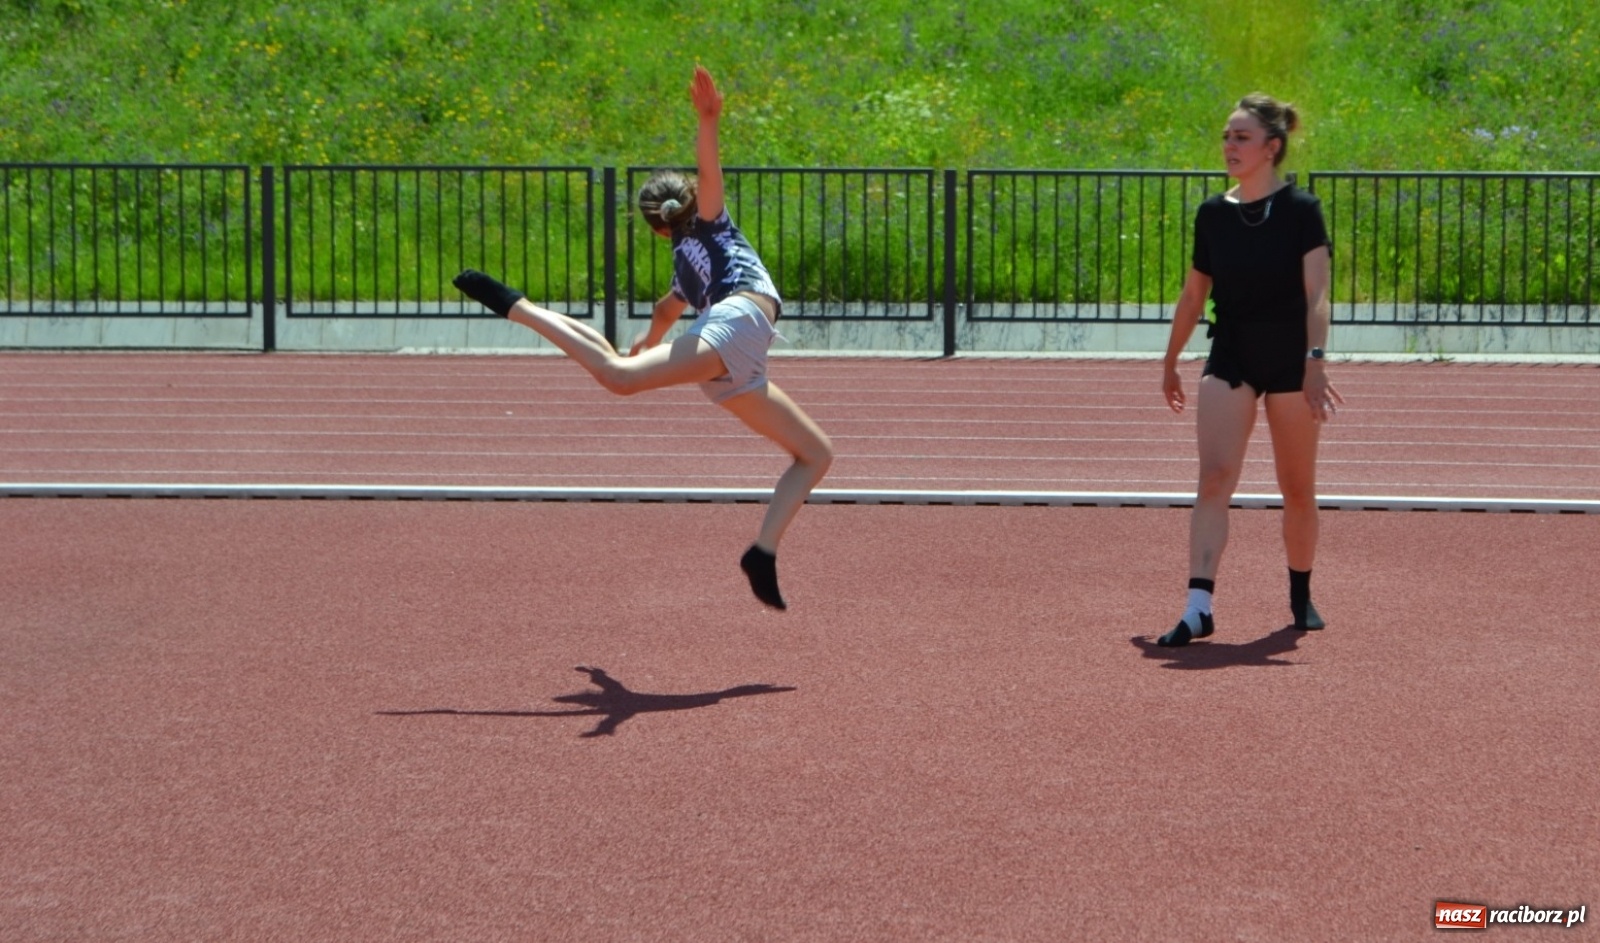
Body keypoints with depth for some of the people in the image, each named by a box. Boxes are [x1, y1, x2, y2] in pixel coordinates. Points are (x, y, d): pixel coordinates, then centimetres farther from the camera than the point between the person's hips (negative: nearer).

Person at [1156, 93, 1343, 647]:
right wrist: (1170, 363, 19)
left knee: (1298, 490, 9)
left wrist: (1315, 361, -27)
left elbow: (1316, 295, -15)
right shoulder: (1212, 214, 4)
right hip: (1230, 360, 2)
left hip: (1290, 361, -2)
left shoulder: (1301, 211, -7)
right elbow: (1193, 295, 15)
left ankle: (1301, 595, 29)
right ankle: (1199, 606, -21)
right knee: (1214, 478, -14)